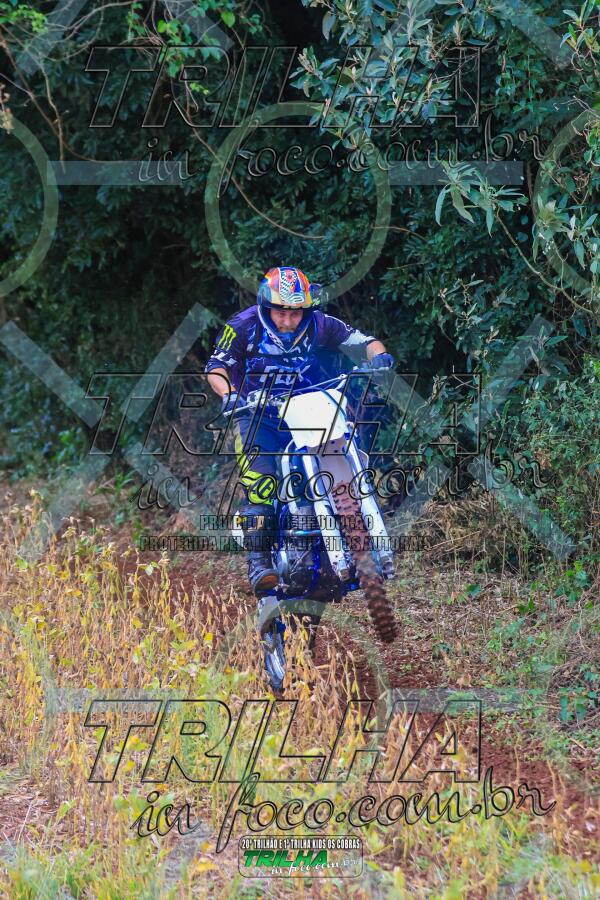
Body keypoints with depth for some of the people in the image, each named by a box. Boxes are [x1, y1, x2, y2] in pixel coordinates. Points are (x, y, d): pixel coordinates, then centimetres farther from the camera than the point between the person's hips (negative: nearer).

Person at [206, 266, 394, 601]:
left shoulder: (319, 325, -2)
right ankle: (259, 560, -25)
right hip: (257, 417, -3)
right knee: (260, 482, -24)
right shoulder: (244, 327, -9)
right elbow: (217, 365, -12)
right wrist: (229, 393, -32)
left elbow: (361, 341, 2)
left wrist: (378, 354, -21)